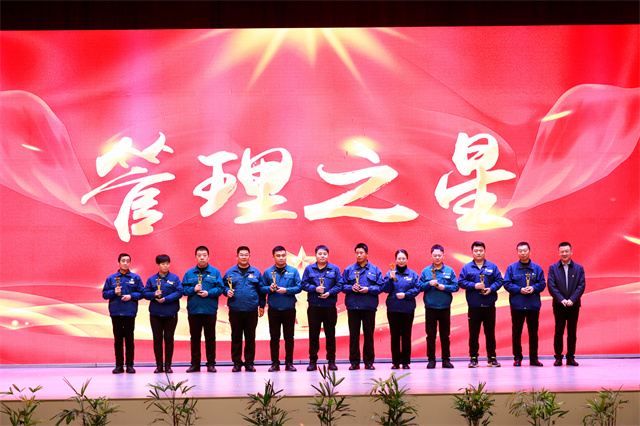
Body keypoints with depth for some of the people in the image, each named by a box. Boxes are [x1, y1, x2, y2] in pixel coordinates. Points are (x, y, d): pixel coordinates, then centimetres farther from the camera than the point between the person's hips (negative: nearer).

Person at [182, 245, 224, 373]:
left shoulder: (215, 272, 5)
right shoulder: (189, 273, 9)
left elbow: (220, 288, -1)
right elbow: (184, 289, 5)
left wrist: (208, 293, -16)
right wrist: (193, 289, -13)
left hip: (210, 310, -1)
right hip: (193, 309, 1)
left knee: (210, 337, 2)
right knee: (195, 337, 5)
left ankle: (211, 363, 9)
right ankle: (195, 363, 11)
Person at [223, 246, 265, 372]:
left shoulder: (255, 272, 9)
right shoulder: (230, 272, 8)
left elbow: (261, 290, 10)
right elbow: (224, 286, 12)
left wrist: (262, 305, 6)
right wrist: (227, 291, -10)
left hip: (251, 310, 0)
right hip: (235, 309, 0)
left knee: (250, 337, 3)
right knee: (236, 337, 3)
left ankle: (249, 363, 10)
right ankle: (236, 363, 10)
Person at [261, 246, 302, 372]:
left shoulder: (293, 271, 3)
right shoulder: (268, 272, 5)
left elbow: (299, 287, -1)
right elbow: (262, 288, 6)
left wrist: (286, 290, -15)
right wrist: (269, 289, -14)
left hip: (289, 309, 0)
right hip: (273, 309, 0)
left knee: (289, 337, 4)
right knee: (274, 337, 3)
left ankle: (289, 363, 11)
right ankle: (275, 363, 9)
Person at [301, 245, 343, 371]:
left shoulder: (335, 269, 7)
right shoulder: (309, 269, 8)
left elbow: (339, 285, 2)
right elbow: (304, 284, 3)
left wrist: (329, 293, -13)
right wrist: (315, 289, -13)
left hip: (330, 306, 0)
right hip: (313, 306, 0)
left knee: (330, 334, 3)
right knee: (313, 334, 2)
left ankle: (331, 360, 10)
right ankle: (313, 361, 8)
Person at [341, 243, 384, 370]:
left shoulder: (375, 270, 7)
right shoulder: (349, 270, 9)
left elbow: (380, 286, 2)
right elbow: (342, 285, 8)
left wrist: (368, 289, -13)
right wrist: (351, 288, -11)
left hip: (369, 307, -1)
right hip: (353, 306, 1)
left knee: (369, 335, 3)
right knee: (353, 335, 2)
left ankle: (369, 361, 9)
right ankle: (354, 361, 8)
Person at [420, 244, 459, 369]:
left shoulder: (449, 271, 5)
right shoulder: (426, 271, 6)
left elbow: (455, 286, 1)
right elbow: (420, 287, 3)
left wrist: (444, 287, -13)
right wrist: (429, 284, -13)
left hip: (445, 307, 0)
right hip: (430, 307, 0)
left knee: (445, 335, 4)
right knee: (430, 335, 2)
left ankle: (446, 360, 10)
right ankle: (431, 360, 7)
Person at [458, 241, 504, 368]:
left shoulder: (492, 266, 8)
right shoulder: (466, 267, 5)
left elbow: (499, 280, 5)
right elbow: (461, 282, 0)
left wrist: (491, 288, -12)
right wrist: (474, 286, -13)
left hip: (489, 305, 1)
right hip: (473, 305, -1)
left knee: (490, 332, 5)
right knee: (473, 333, 1)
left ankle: (492, 357, 13)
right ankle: (473, 358, 7)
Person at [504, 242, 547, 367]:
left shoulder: (537, 268, 7)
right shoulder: (512, 268, 4)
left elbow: (542, 283, 5)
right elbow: (507, 284, -1)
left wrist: (533, 288, -14)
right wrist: (520, 289, -14)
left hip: (533, 305, 1)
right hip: (517, 305, -1)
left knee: (533, 332, 4)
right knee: (516, 332, 2)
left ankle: (534, 358, 10)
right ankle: (517, 358, 8)